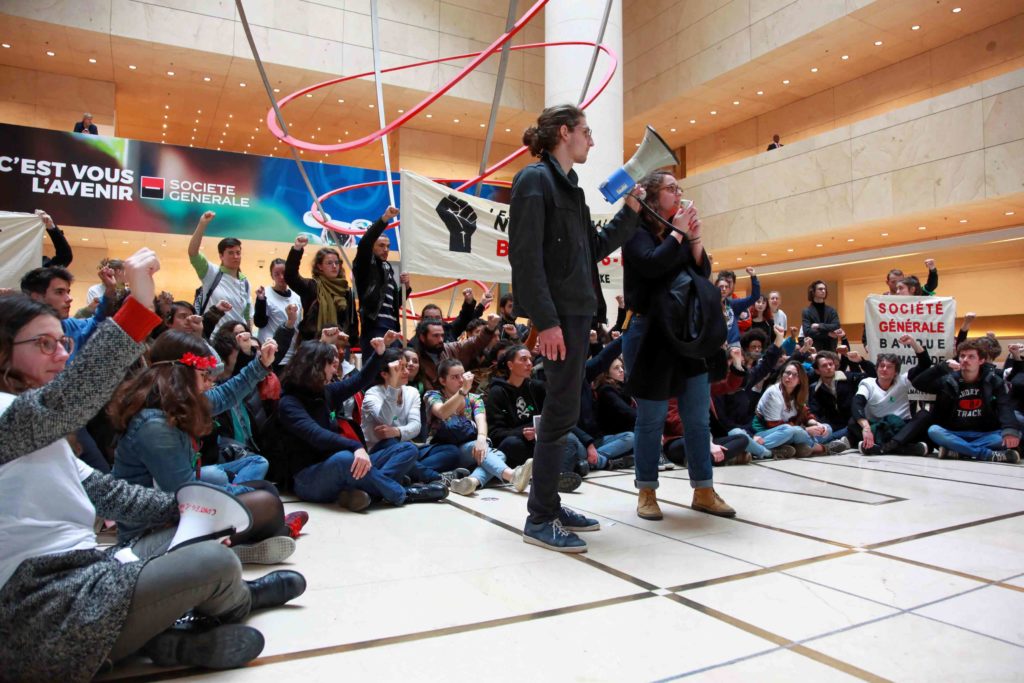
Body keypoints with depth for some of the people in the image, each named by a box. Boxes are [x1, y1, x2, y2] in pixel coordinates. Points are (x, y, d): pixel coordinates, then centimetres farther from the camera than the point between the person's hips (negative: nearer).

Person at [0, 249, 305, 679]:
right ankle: (239, 602, 20)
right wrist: (138, 306, -44)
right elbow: (60, 404, -37)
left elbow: (103, 490, 15)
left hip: (74, 576, 11)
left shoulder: (37, 429, 17)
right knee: (216, 563, -13)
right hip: (44, 614, -11)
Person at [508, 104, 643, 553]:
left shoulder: (568, 186, 21)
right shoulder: (535, 179, -7)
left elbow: (595, 248, 23)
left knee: (562, 410, 12)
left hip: (576, 311, 10)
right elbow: (526, 256, -17)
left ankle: (549, 505, 22)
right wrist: (546, 320, -22)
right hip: (558, 313, -10)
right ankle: (540, 519, 2)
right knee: (562, 411, -8)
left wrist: (630, 211, 16)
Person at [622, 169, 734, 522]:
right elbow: (652, 265, -21)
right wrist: (678, 233, -9)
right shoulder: (637, 231, -2)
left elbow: (704, 274, 10)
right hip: (650, 334, -6)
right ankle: (647, 493, 13)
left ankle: (703, 491, 18)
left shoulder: (680, 230, 15)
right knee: (651, 419, 1)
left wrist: (694, 237, -2)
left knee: (699, 417, 8)